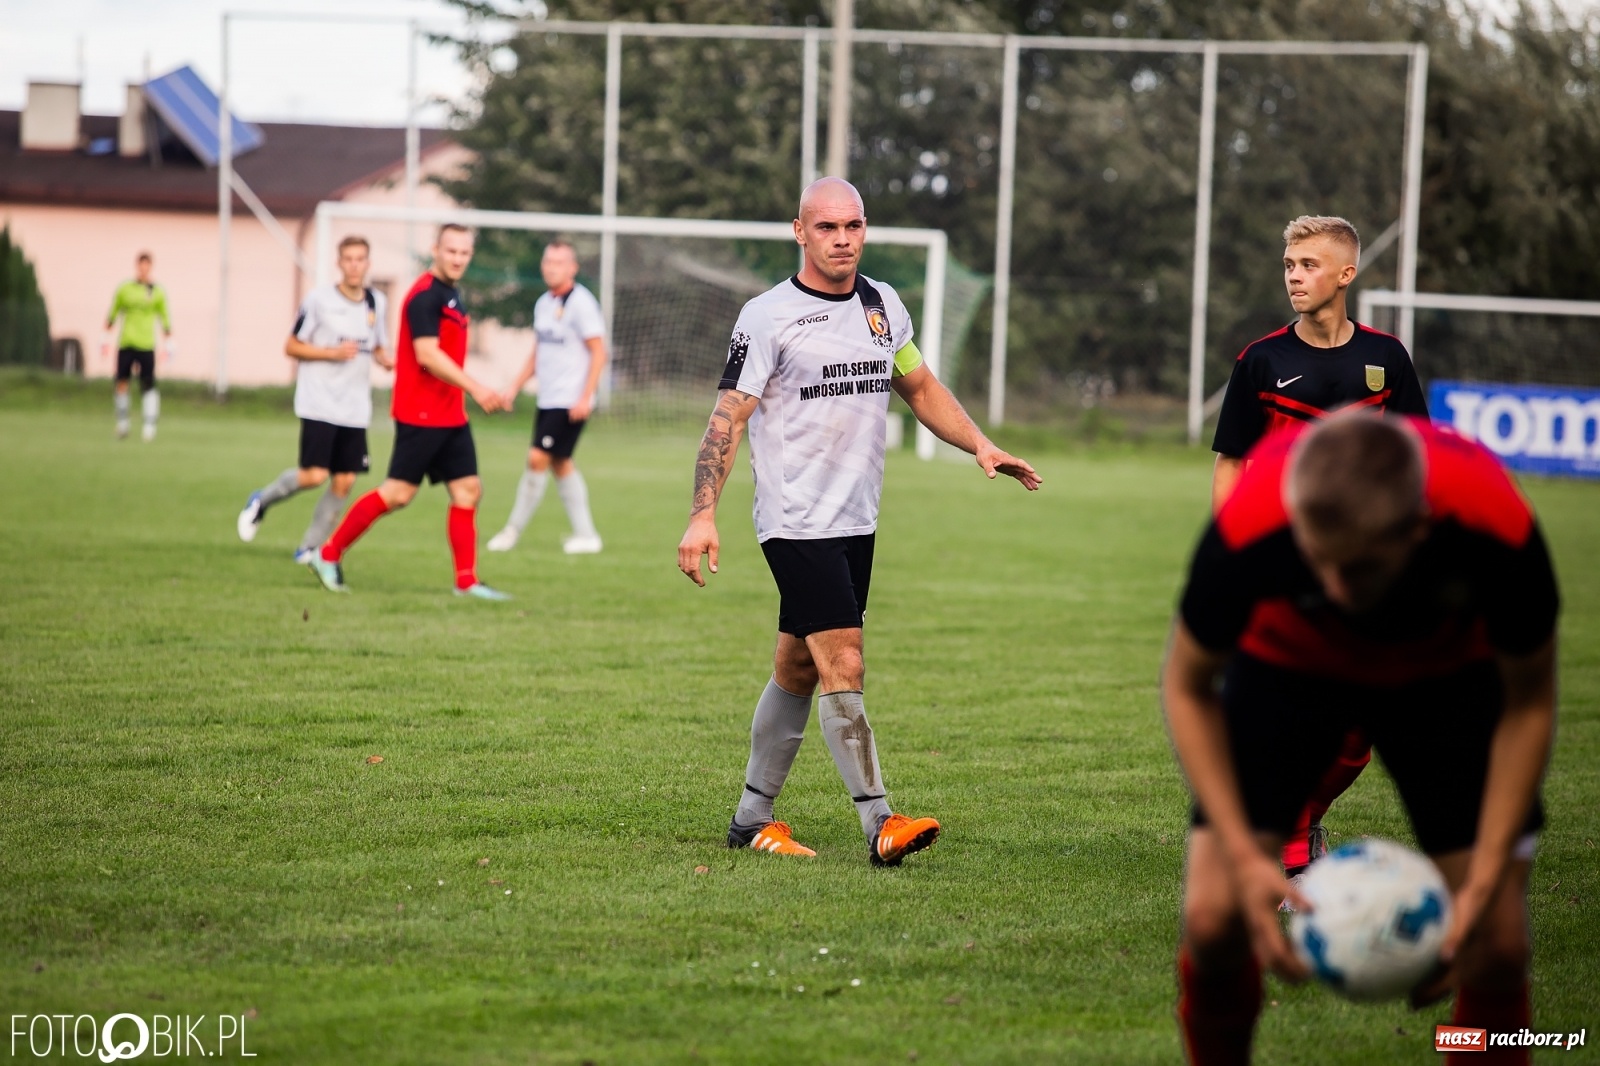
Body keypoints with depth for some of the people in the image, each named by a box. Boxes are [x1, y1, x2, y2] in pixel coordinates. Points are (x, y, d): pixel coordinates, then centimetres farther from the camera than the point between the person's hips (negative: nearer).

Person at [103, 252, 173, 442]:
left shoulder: (158, 293, 6)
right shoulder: (124, 289, 8)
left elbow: (165, 319, 11)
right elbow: (112, 314, 14)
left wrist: (168, 345, 8)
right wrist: (106, 339, 11)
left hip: (146, 346, -1)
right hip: (125, 343, 1)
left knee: (148, 386, -7)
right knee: (122, 382, -3)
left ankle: (149, 426, -5)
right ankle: (122, 422, 11)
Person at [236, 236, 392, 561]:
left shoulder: (377, 302, 9)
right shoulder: (320, 299, -6)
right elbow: (291, 347, -2)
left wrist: (386, 360, -1)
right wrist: (332, 353, -15)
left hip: (355, 409, 5)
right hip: (319, 403, -5)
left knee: (344, 482, 0)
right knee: (315, 475, -14)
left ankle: (310, 548, 13)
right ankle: (262, 500, 14)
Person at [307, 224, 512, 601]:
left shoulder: (451, 295, 15)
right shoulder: (424, 296, -15)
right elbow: (427, 355, -23)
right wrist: (474, 387, -25)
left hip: (451, 417, 9)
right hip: (421, 414, -9)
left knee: (468, 491, 4)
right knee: (398, 493, -7)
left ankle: (467, 581, 6)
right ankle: (329, 555, 5)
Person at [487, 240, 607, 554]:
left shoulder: (581, 302, -11)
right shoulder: (543, 304, 14)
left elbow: (599, 352, -13)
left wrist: (585, 398, -19)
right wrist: (516, 387, 17)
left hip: (571, 401, -8)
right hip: (548, 399, 8)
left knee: (539, 458, -10)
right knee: (560, 464, 9)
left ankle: (513, 531, -3)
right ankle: (585, 534, 15)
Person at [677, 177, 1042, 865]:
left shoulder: (883, 305, 10)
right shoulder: (768, 317, -8)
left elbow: (920, 388, 23)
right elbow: (729, 417, -9)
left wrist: (980, 446, 9)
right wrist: (703, 514, -17)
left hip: (856, 522, 6)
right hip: (796, 522, -6)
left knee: (797, 672, 12)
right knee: (843, 668, -14)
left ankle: (752, 819, 21)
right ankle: (880, 826, -15)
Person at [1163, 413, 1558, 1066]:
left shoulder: (1497, 531, -38)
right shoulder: (1247, 529, -39)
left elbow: (1529, 702, -19)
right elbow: (1188, 687, -19)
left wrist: (1486, 881, -25)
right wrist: (1243, 856, -28)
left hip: (1448, 672, 0)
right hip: (1286, 662, 0)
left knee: (1497, 942, -12)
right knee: (1214, 918, -16)